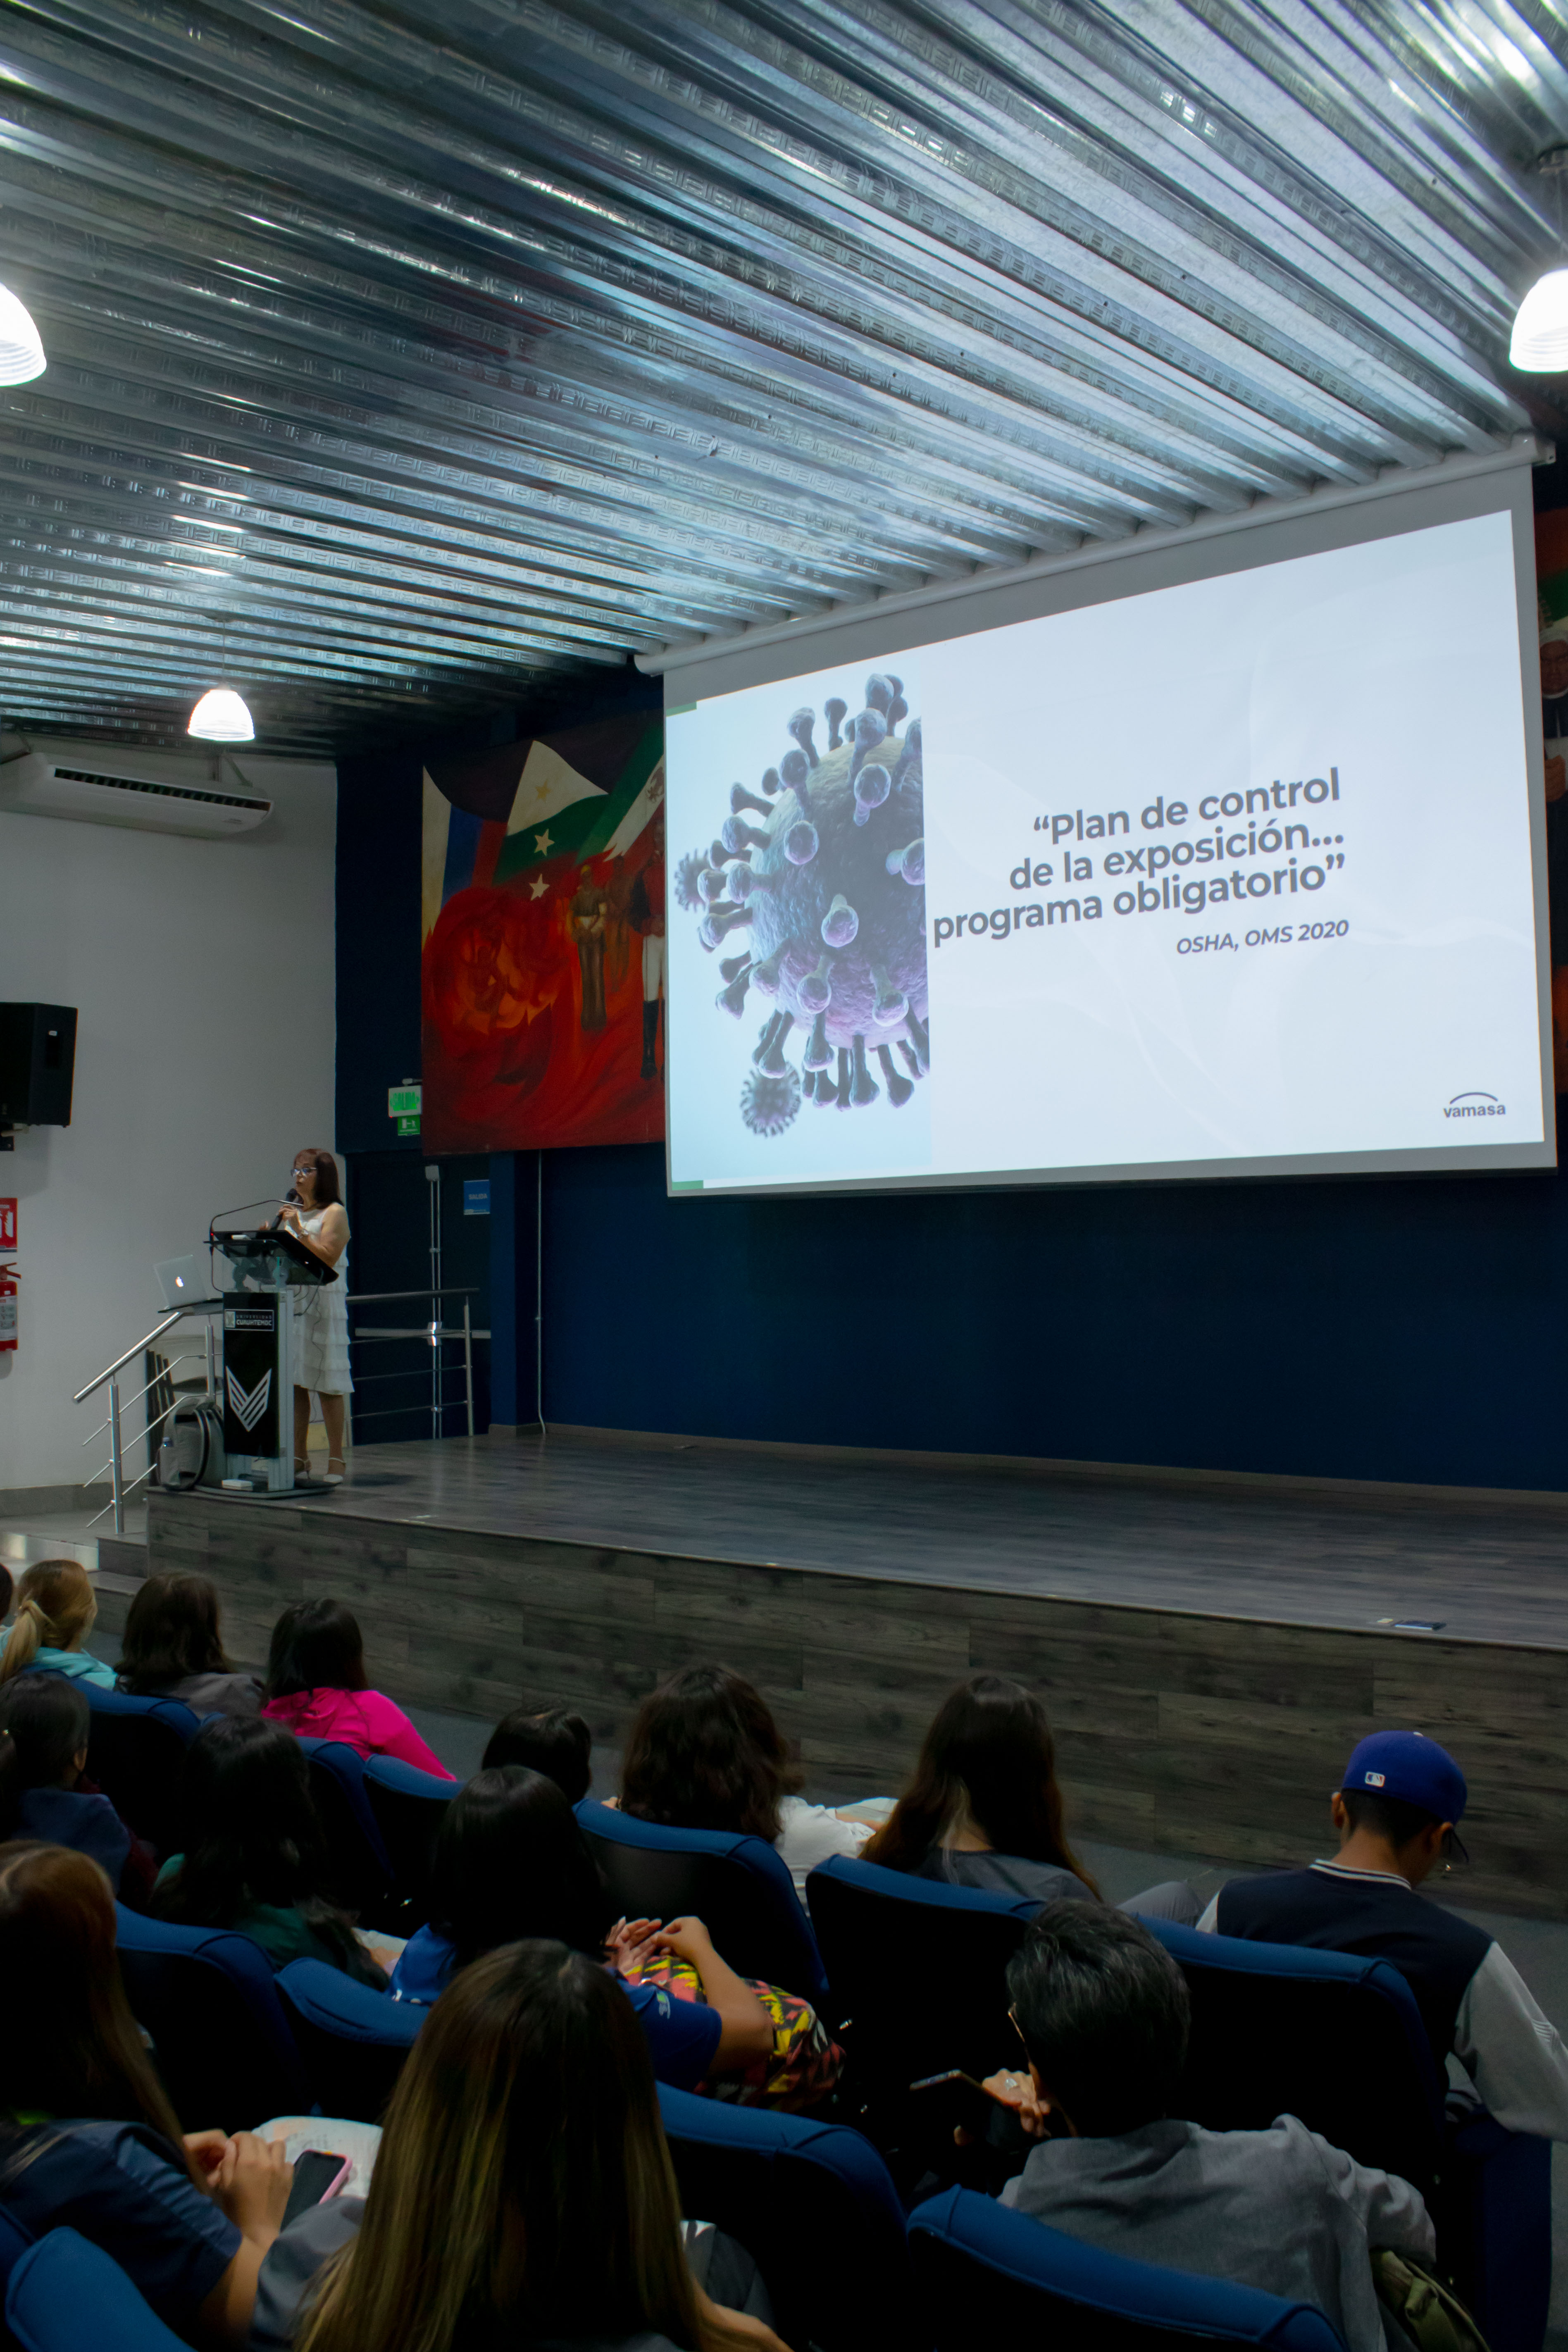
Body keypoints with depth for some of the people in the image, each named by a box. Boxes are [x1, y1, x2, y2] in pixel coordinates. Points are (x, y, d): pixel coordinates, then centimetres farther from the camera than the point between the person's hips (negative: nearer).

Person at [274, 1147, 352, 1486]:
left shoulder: (334, 1213, -1)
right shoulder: (292, 1213, 18)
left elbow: (328, 1257, -13)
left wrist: (299, 1230, -16)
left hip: (324, 1307, -6)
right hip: (291, 1303, 6)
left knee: (327, 1384, -5)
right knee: (294, 1382, 3)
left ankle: (336, 1460, 0)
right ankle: (299, 1458, 9)